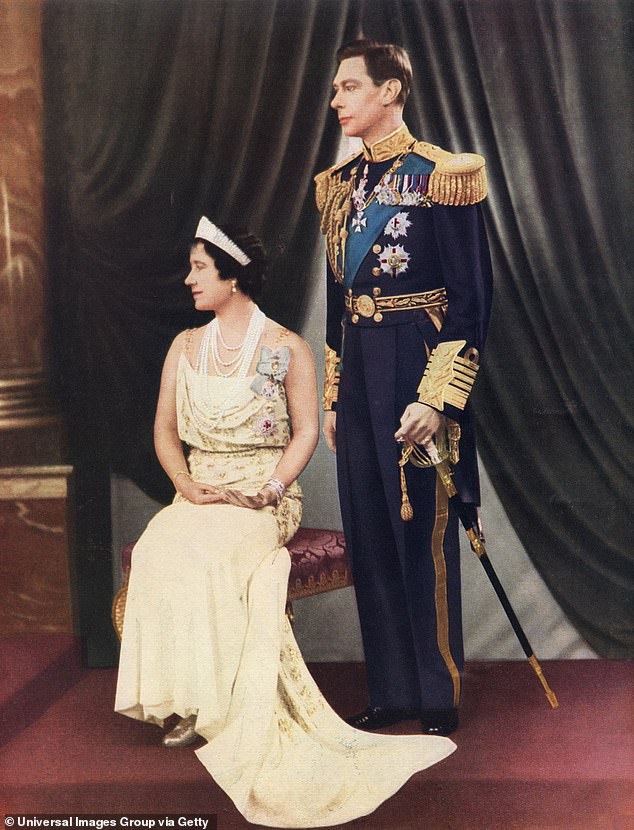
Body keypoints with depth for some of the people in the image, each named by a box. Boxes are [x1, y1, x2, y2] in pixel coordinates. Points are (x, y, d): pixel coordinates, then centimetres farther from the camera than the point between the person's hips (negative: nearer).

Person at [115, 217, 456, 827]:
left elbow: (306, 432, 0)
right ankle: (191, 700, -20)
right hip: (198, 495, 4)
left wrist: (269, 491, -14)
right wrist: (187, 485, -7)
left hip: (265, 497, -4)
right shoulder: (185, 347, 15)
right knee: (158, 549, -29)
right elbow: (165, 431, 12)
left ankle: (216, 704, -21)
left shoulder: (286, 348, 2)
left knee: (204, 554, -34)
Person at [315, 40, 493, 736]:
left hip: (415, 365, -7)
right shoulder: (339, 185, 13)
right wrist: (333, 396, 15)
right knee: (368, 535, 10)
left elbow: (470, 298, -11)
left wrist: (437, 398, -16)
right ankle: (391, 691, 22)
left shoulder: (440, 176, -8)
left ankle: (439, 698, 14)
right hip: (357, 370, 7)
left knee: (422, 535, -1)